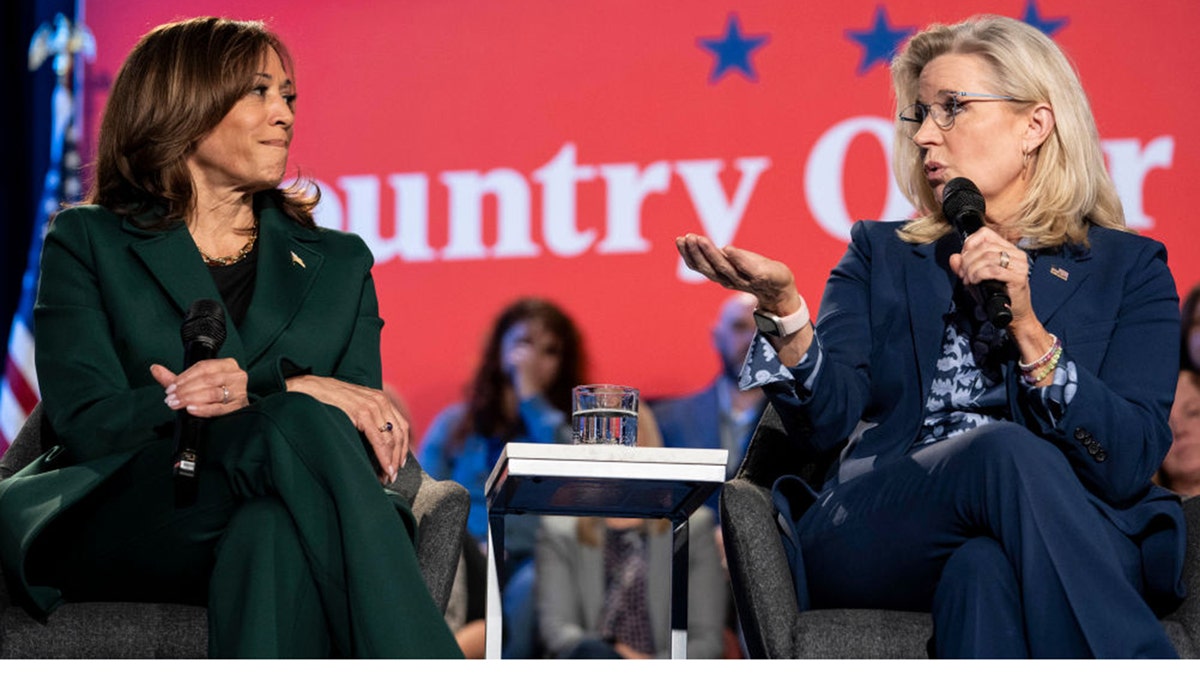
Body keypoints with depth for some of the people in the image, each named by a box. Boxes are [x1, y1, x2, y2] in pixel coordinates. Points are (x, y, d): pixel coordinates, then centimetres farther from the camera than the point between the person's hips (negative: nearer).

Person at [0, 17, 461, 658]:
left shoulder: (339, 263, 23)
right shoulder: (86, 242, 14)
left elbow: (366, 433, 9)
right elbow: (89, 425, -3)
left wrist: (247, 391, -14)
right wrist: (295, 392, -12)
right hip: (116, 524, -2)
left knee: (276, 533, -38)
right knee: (299, 425, -33)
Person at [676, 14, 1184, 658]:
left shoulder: (1129, 268, 15)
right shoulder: (881, 255, 21)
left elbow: (1128, 463, -1)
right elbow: (828, 421, 3)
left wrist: (1026, 326, -10)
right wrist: (783, 309, -15)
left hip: (1069, 550, -1)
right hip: (872, 543, 1)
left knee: (987, 570, -39)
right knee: (1006, 451, -33)